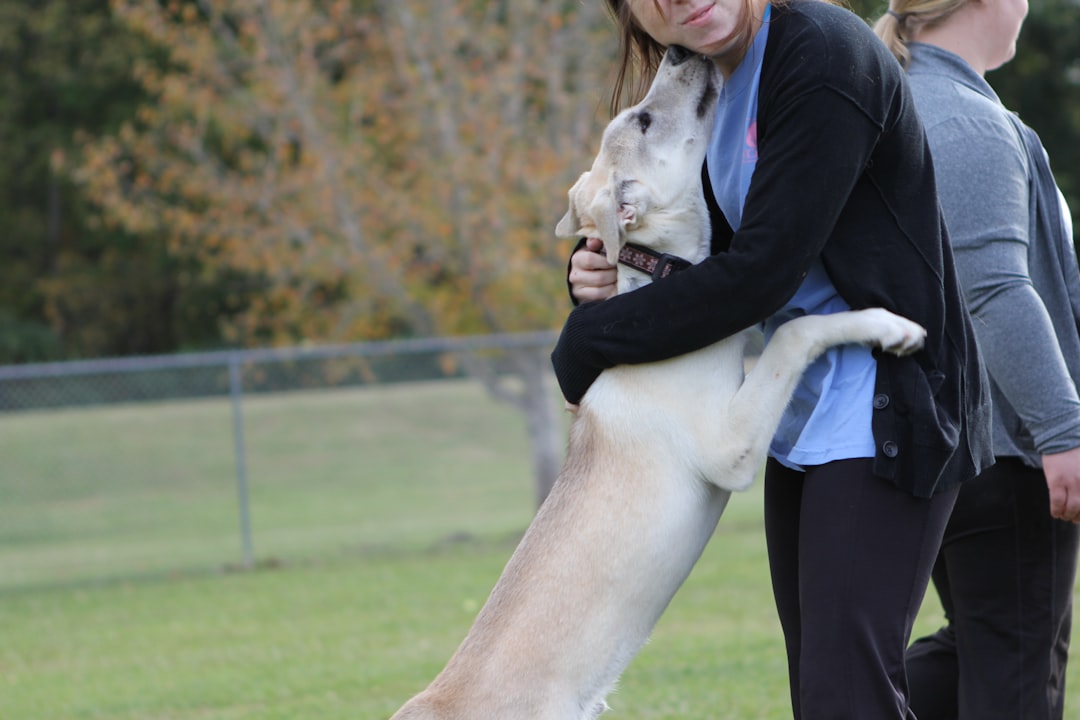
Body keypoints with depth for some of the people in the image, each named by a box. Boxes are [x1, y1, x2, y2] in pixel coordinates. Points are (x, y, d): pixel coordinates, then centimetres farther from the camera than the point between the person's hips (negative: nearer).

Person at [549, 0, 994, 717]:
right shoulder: (712, 78, 9)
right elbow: (715, 251, 19)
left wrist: (591, 341, -13)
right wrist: (601, 269, -3)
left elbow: (760, 269, -22)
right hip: (803, 413, 9)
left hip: (884, 412, -9)